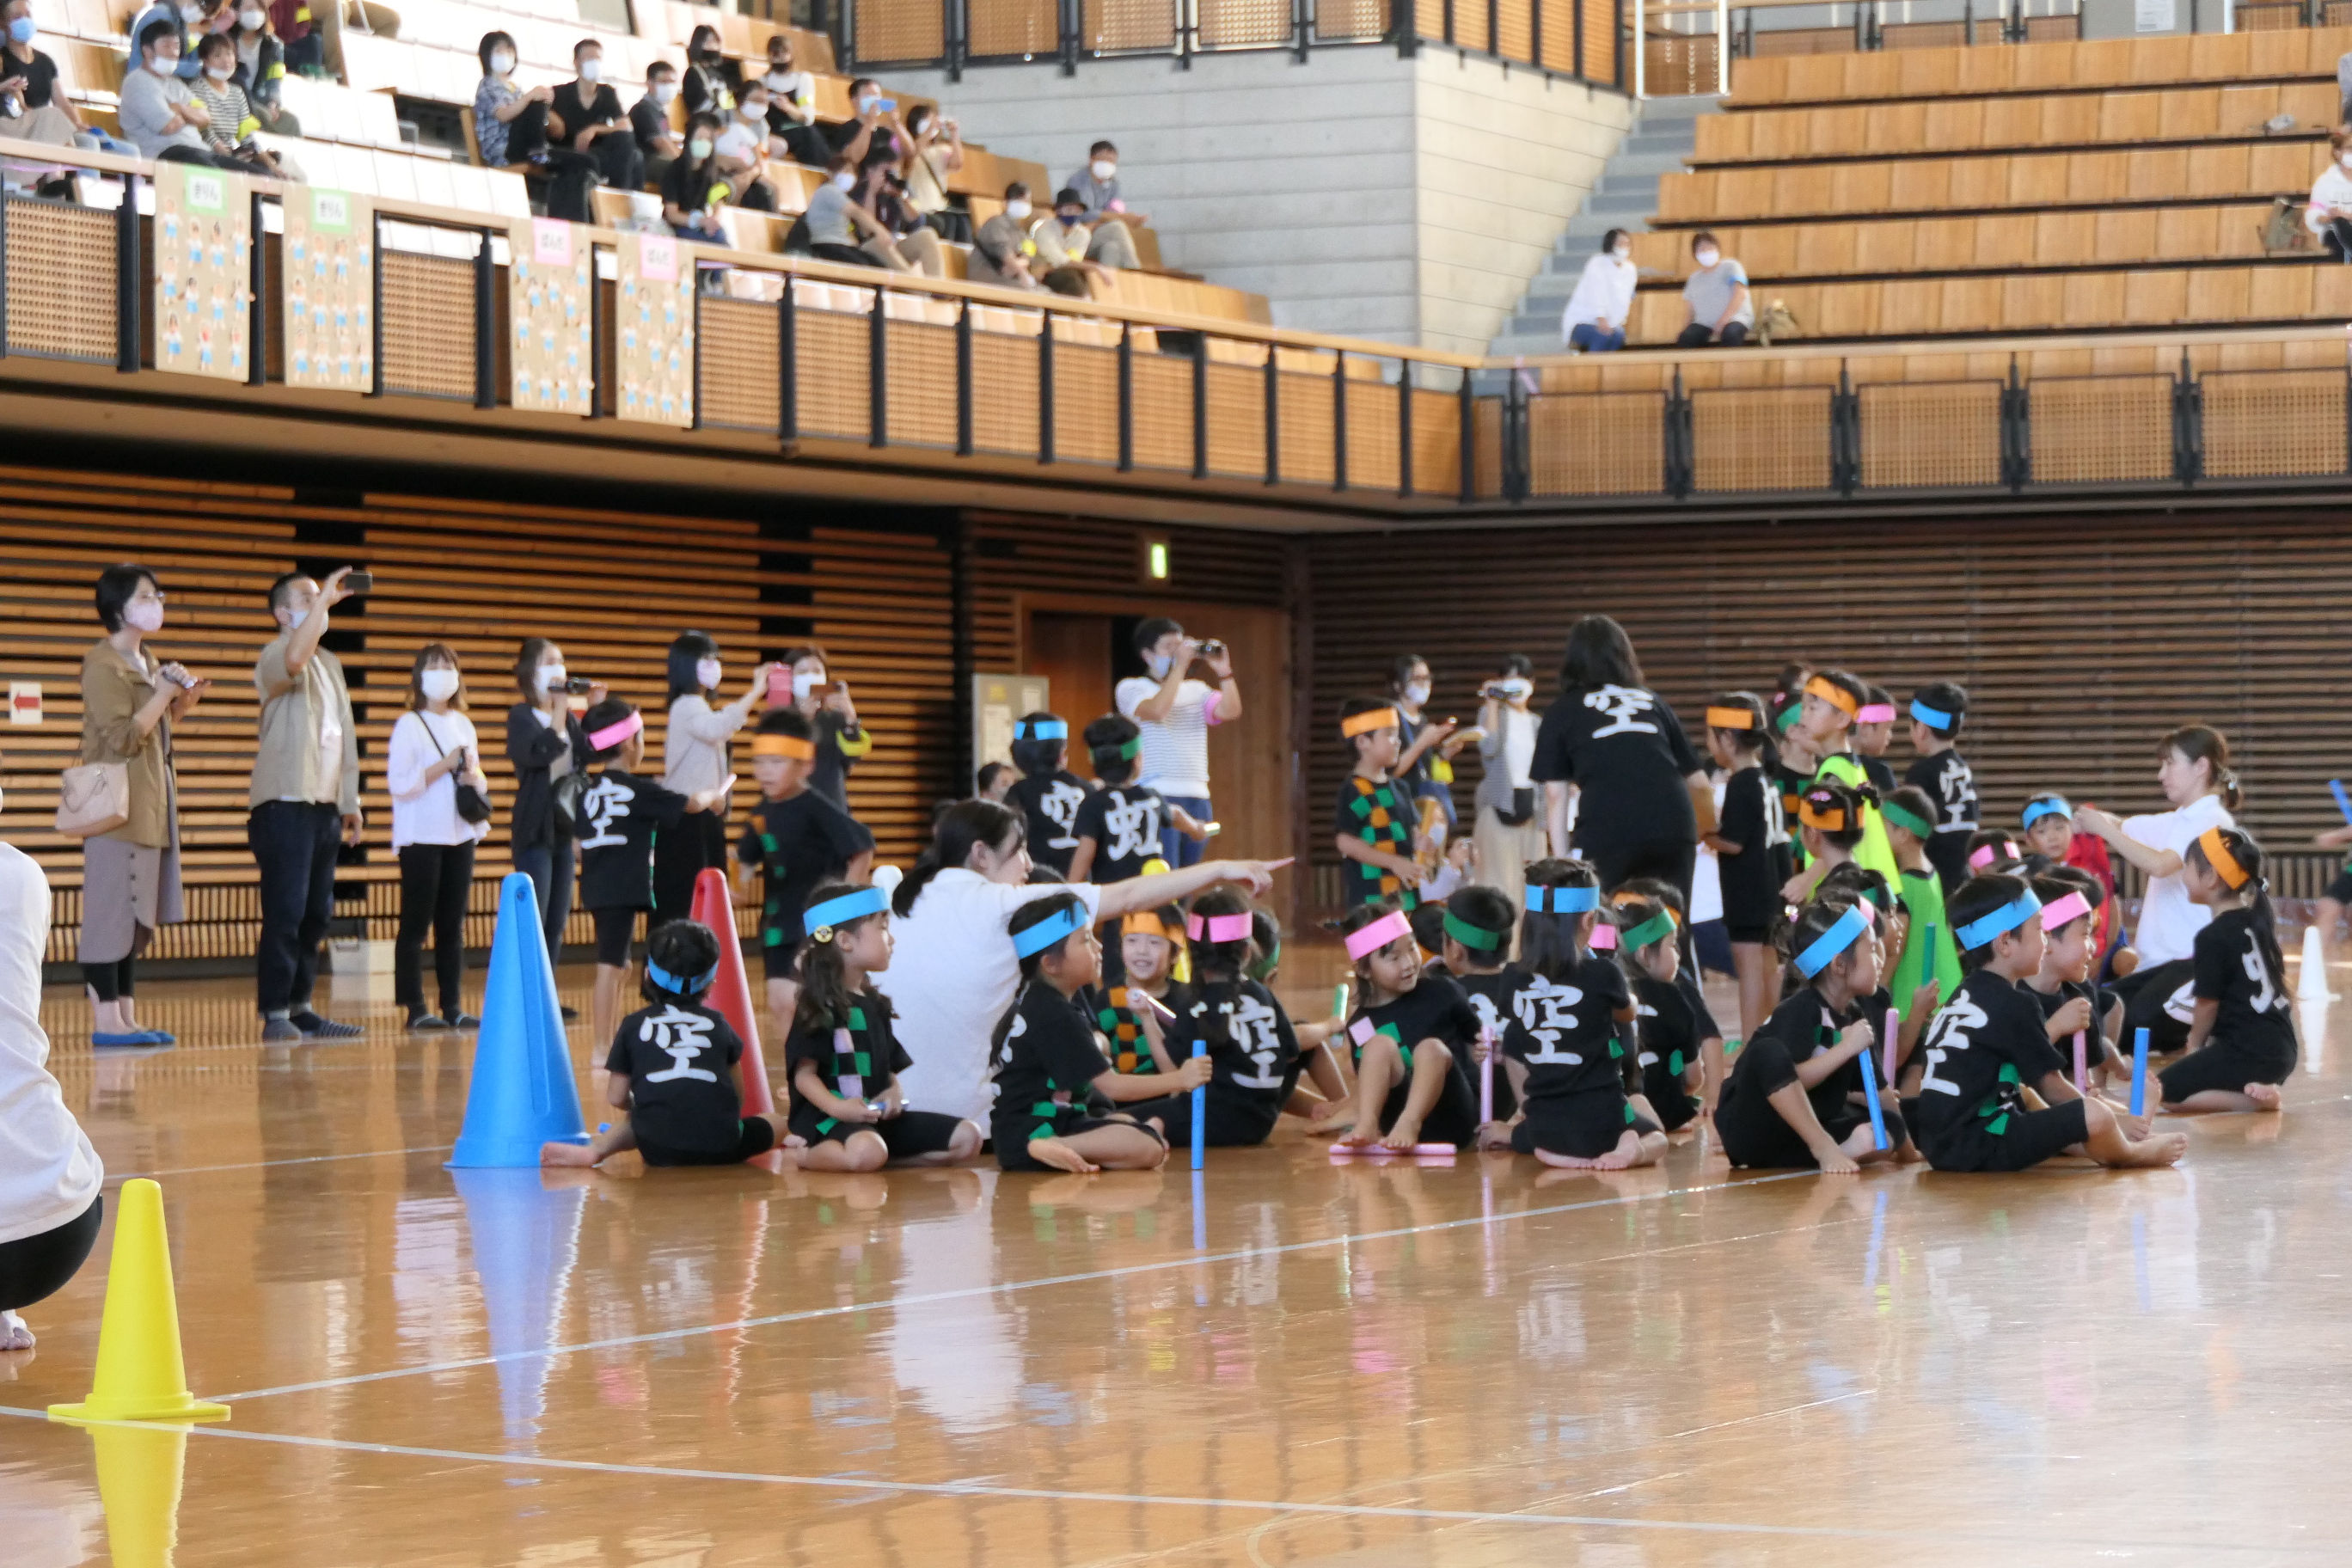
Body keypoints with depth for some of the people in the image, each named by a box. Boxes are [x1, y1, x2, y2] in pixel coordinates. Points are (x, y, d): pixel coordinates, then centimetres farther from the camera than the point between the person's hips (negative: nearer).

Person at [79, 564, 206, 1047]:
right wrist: (165, 693, -15)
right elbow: (123, 737, -17)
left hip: (150, 804, 9)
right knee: (112, 911, -9)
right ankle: (107, 1020, -10)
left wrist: (184, 701, 9)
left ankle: (124, 1015, 10)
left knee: (136, 915, 8)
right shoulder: (103, 665, -10)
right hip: (118, 803, -9)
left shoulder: (147, 663, 17)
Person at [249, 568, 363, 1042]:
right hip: (285, 803, -8)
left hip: (324, 805, 8)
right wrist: (325, 599, -28)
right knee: (285, 911, -10)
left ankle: (299, 1008, 15)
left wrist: (350, 801, 21)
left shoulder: (330, 663, 21)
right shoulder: (275, 655, -5)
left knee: (317, 913, 9)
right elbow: (294, 658, -32)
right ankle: (275, 1015, -9)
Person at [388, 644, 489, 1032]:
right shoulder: (409, 725, -4)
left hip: (460, 835, 6)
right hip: (422, 836, -6)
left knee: (453, 925, 6)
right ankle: (415, 1008, -4)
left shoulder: (464, 725, 14)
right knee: (416, 924, -4)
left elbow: (477, 778, 20)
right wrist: (446, 765, -15)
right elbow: (400, 782, -12)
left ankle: (452, 1006, 8)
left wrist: (475, 778, -3)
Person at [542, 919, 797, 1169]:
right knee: (775, 1121, 30)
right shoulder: (717, 1023, 17)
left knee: (636, 1120, 34)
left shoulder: (633, 1026, 12)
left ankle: (596, 1149, 7)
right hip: (721, 1148, 1)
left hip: (660, 1150, -1)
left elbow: (616, 1098, 15)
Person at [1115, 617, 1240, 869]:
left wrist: (1223, 671, -8)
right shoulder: (1130, 688, 3)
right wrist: (1180, 666, -13)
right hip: (1159, 795, -6)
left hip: (1197, 798, 6)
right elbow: (1156, 710, -17)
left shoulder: (1196, 690, 18)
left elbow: (1230, 711, 2)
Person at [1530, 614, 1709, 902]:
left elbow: (1556, 793, 11)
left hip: (1607, 834, -3)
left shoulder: (1563, 710, 17)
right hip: (1673, 829, 3)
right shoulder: (1652, 701, 23)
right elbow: (1698, 782, 25)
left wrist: (1561, 859, 14)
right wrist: (1712, 830, 42)